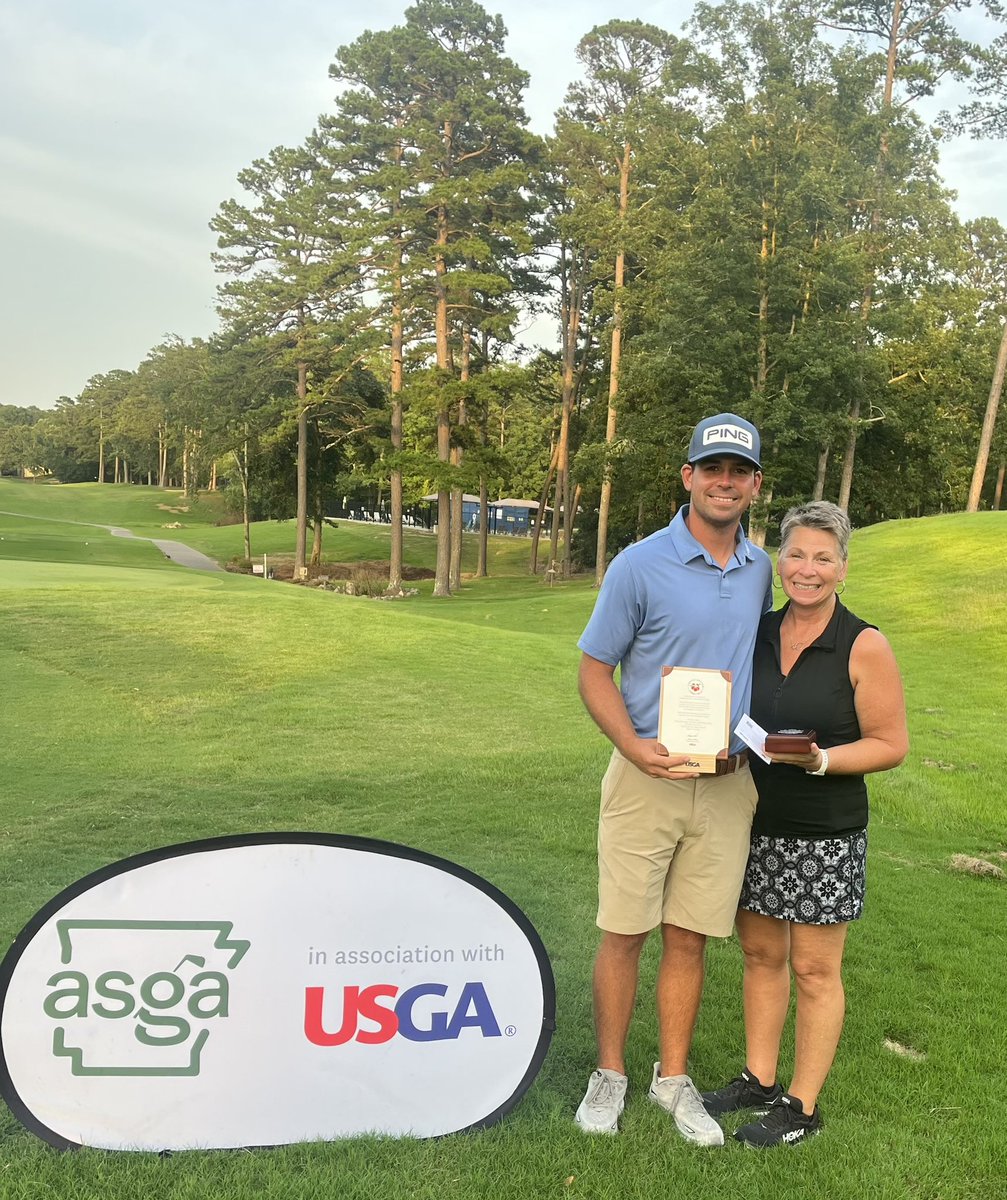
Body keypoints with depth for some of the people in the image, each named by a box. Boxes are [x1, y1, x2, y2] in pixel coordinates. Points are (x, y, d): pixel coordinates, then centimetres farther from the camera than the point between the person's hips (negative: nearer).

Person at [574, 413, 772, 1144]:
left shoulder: (760, 570, 6)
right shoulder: (640, 565, -9)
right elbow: (595, 671, -6)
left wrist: (760, 761, 11)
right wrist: (635, 747, -20)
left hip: (728, 787, 4)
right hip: (648, 778, -3)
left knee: (690, 939, 13)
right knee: (624, 935, 6)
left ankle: (674, 1079, 30)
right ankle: (609, 1075, 26)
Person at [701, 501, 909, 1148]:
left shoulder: (864, 646, -11)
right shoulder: (758, 632, 3)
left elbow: (891, 744, -9)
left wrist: (819, 760, -23)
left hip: (826, 833, -5)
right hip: (758, 821, 5)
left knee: (815, 970, 8)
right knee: (760, 952, 16)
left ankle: (803, 1105, 24)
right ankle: (759, 1078, 34)